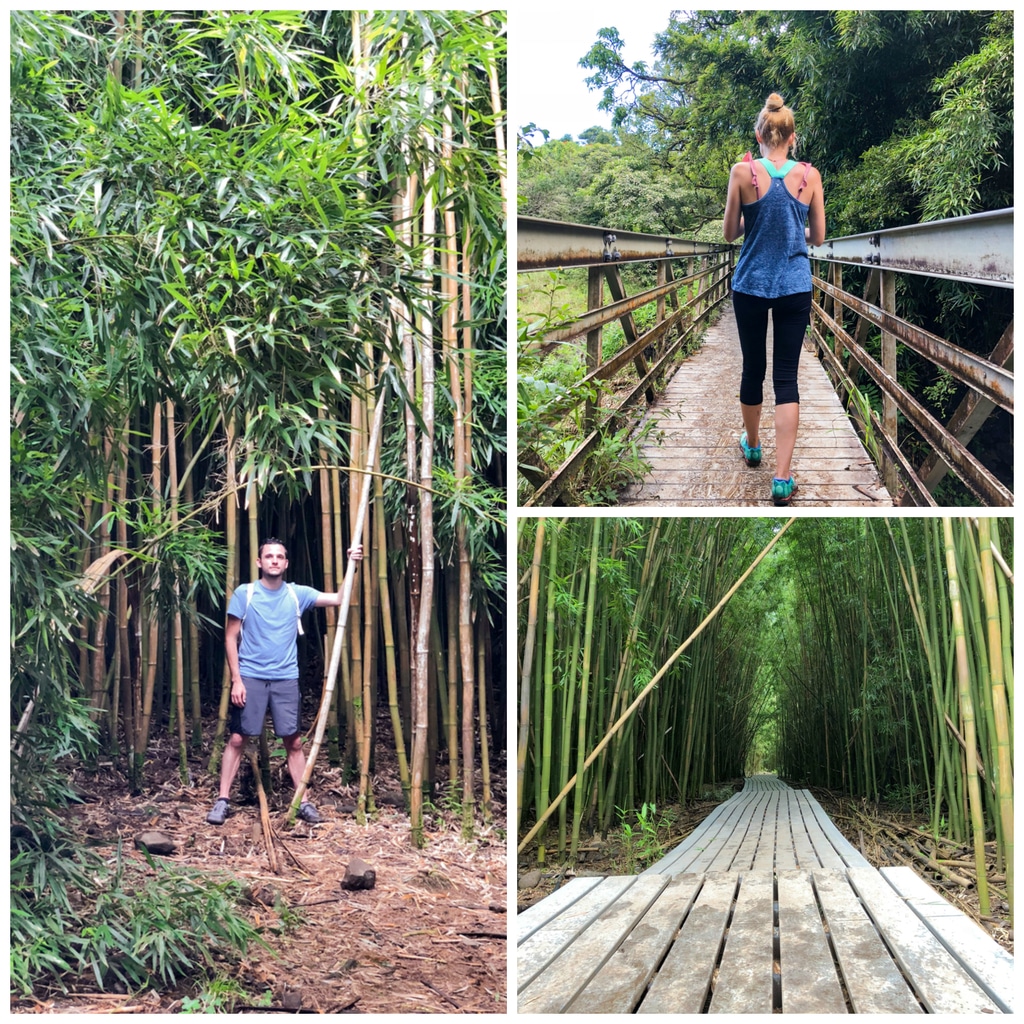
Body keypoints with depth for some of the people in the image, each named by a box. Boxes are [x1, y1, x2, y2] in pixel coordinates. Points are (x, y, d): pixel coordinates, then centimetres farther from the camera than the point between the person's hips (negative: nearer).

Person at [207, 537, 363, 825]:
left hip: (286, 679, 2)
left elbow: (339, 599, 0)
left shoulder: (297, 594, 4)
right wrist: (236, 679, -8)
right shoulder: (244, 594, -3)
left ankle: (303, 801, 11)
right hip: (250, 678, -2)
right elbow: (231, 638, -2)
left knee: (294, 741, 4)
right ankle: (223, 800, 8)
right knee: (238, 739, 0)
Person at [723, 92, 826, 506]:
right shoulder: (809, 175, -3)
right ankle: (782, 478, -7)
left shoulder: (743, 172, -9)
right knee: (786, 376, 0)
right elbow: (818, 237, 5)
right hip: (795, 286, 0)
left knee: (753, 367, 17)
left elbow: (730, 233, -1)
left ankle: (752, 446, 37)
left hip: (751, 284, 0)